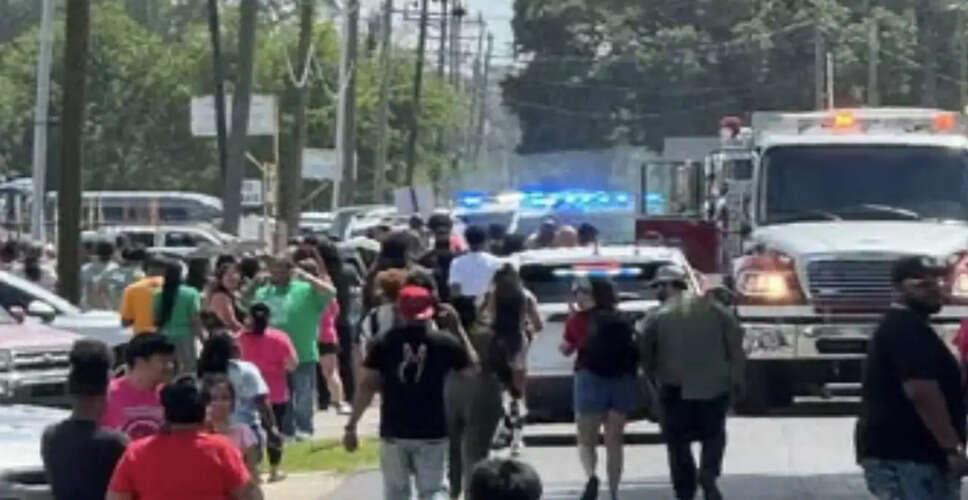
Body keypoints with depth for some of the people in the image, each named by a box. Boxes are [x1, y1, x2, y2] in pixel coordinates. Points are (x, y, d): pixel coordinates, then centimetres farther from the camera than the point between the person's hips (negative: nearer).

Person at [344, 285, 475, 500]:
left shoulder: (384, 343, -2)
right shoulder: (445, 343, -3)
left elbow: (366, 386, -3)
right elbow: (471, 374, 9)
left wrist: (351, 426, 2)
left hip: (394, 431, 1)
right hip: (432, 432, -1)